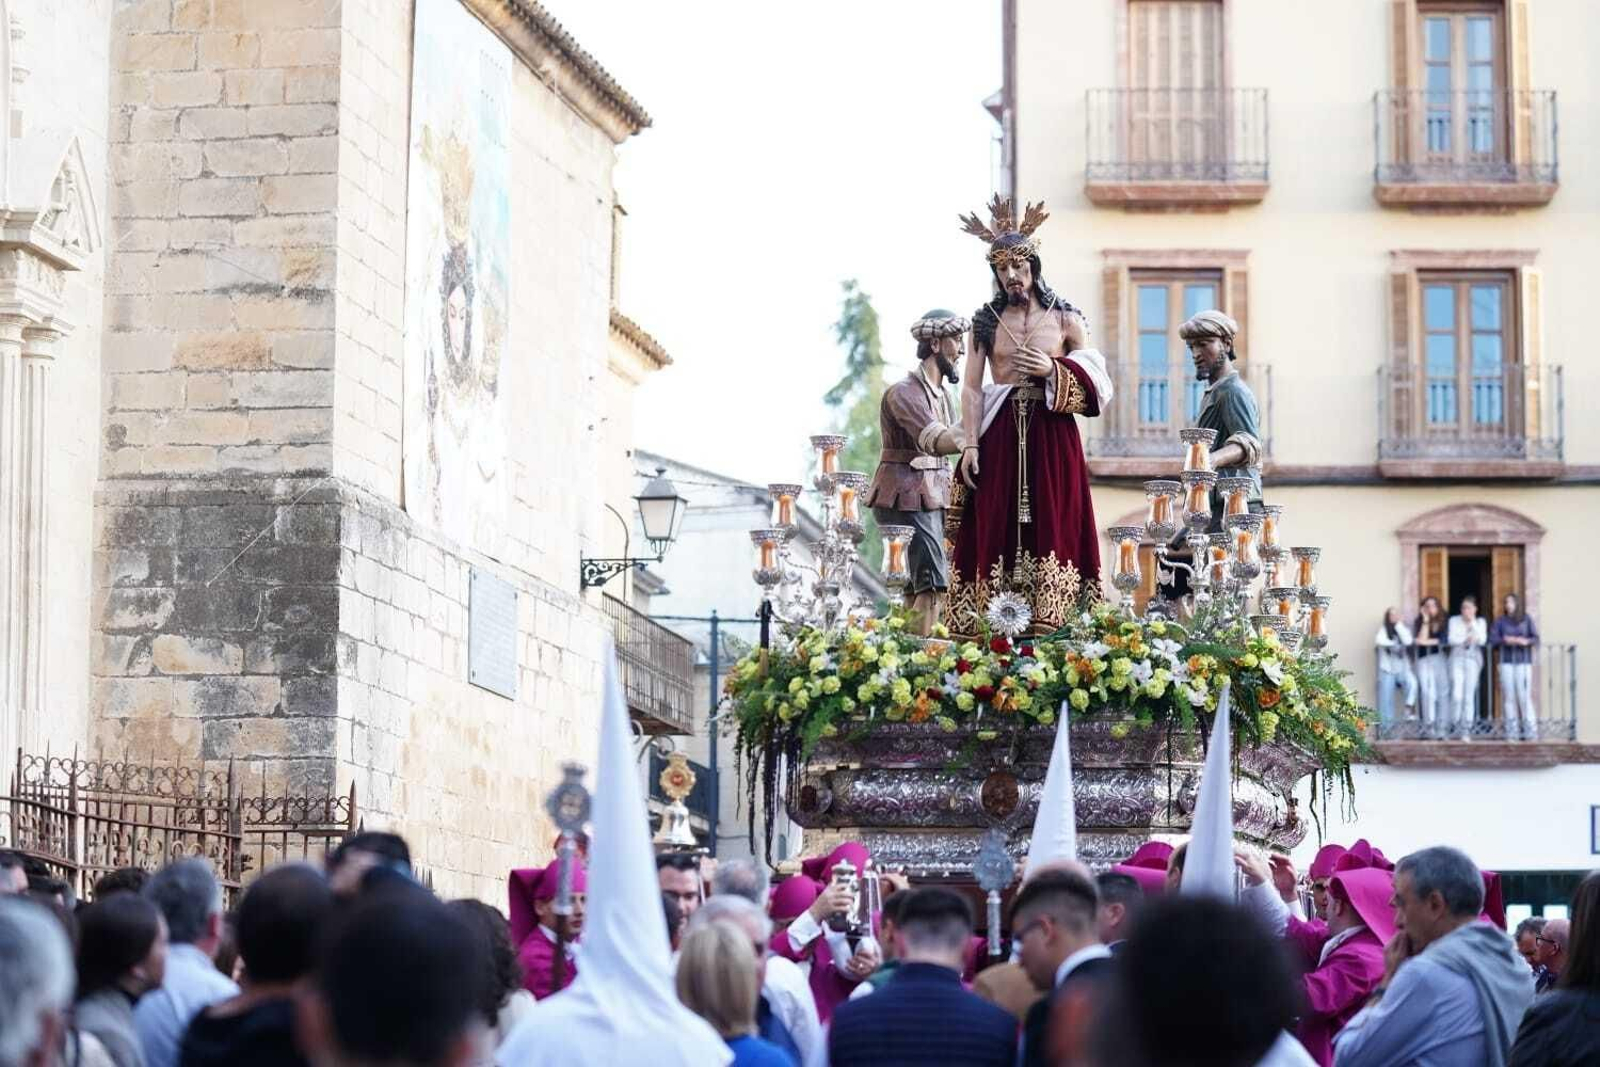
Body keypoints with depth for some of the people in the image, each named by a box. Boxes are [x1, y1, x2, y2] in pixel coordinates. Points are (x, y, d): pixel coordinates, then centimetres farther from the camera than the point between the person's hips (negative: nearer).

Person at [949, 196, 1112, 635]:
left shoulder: (1065, 319, 6)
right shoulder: (985, 322, 9)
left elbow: (1095, 382, 5)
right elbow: (971, 388, 4)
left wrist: (1053, 371, -11)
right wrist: (970, 444, -6)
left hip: (1052, 436, -1)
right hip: (999, 436, 1)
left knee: (1052, 527, -5)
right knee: (995, 528, -2)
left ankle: (1048, 623, -6)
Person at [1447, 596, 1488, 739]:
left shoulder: (1480, 622, 11)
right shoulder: (1454, 620, 8)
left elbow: (1482, 640, -5)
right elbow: (1452, 639, -5)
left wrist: (1472, 623, -5)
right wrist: (1467, 638, -11)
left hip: (1473, 659, 1)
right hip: (1457, 658, -1)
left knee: (1469, 696, -3)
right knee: (1457, 695, -14)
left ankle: (1466, 730, 1)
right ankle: (1455, 725, 5)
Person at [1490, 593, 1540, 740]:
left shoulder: (1526, 619, 7)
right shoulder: (1500, 621, 9)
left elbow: (1535, 639, 2)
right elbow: (1492, 639, 0)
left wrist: (1526, 641, -19)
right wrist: (1505, 640, -16)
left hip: (1523, 662, -1)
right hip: (1506, 662, 1)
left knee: (1525, 695, -9)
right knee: (1509, 696, -3)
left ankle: (1530, 731, -7)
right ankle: (1512, 731, -1)